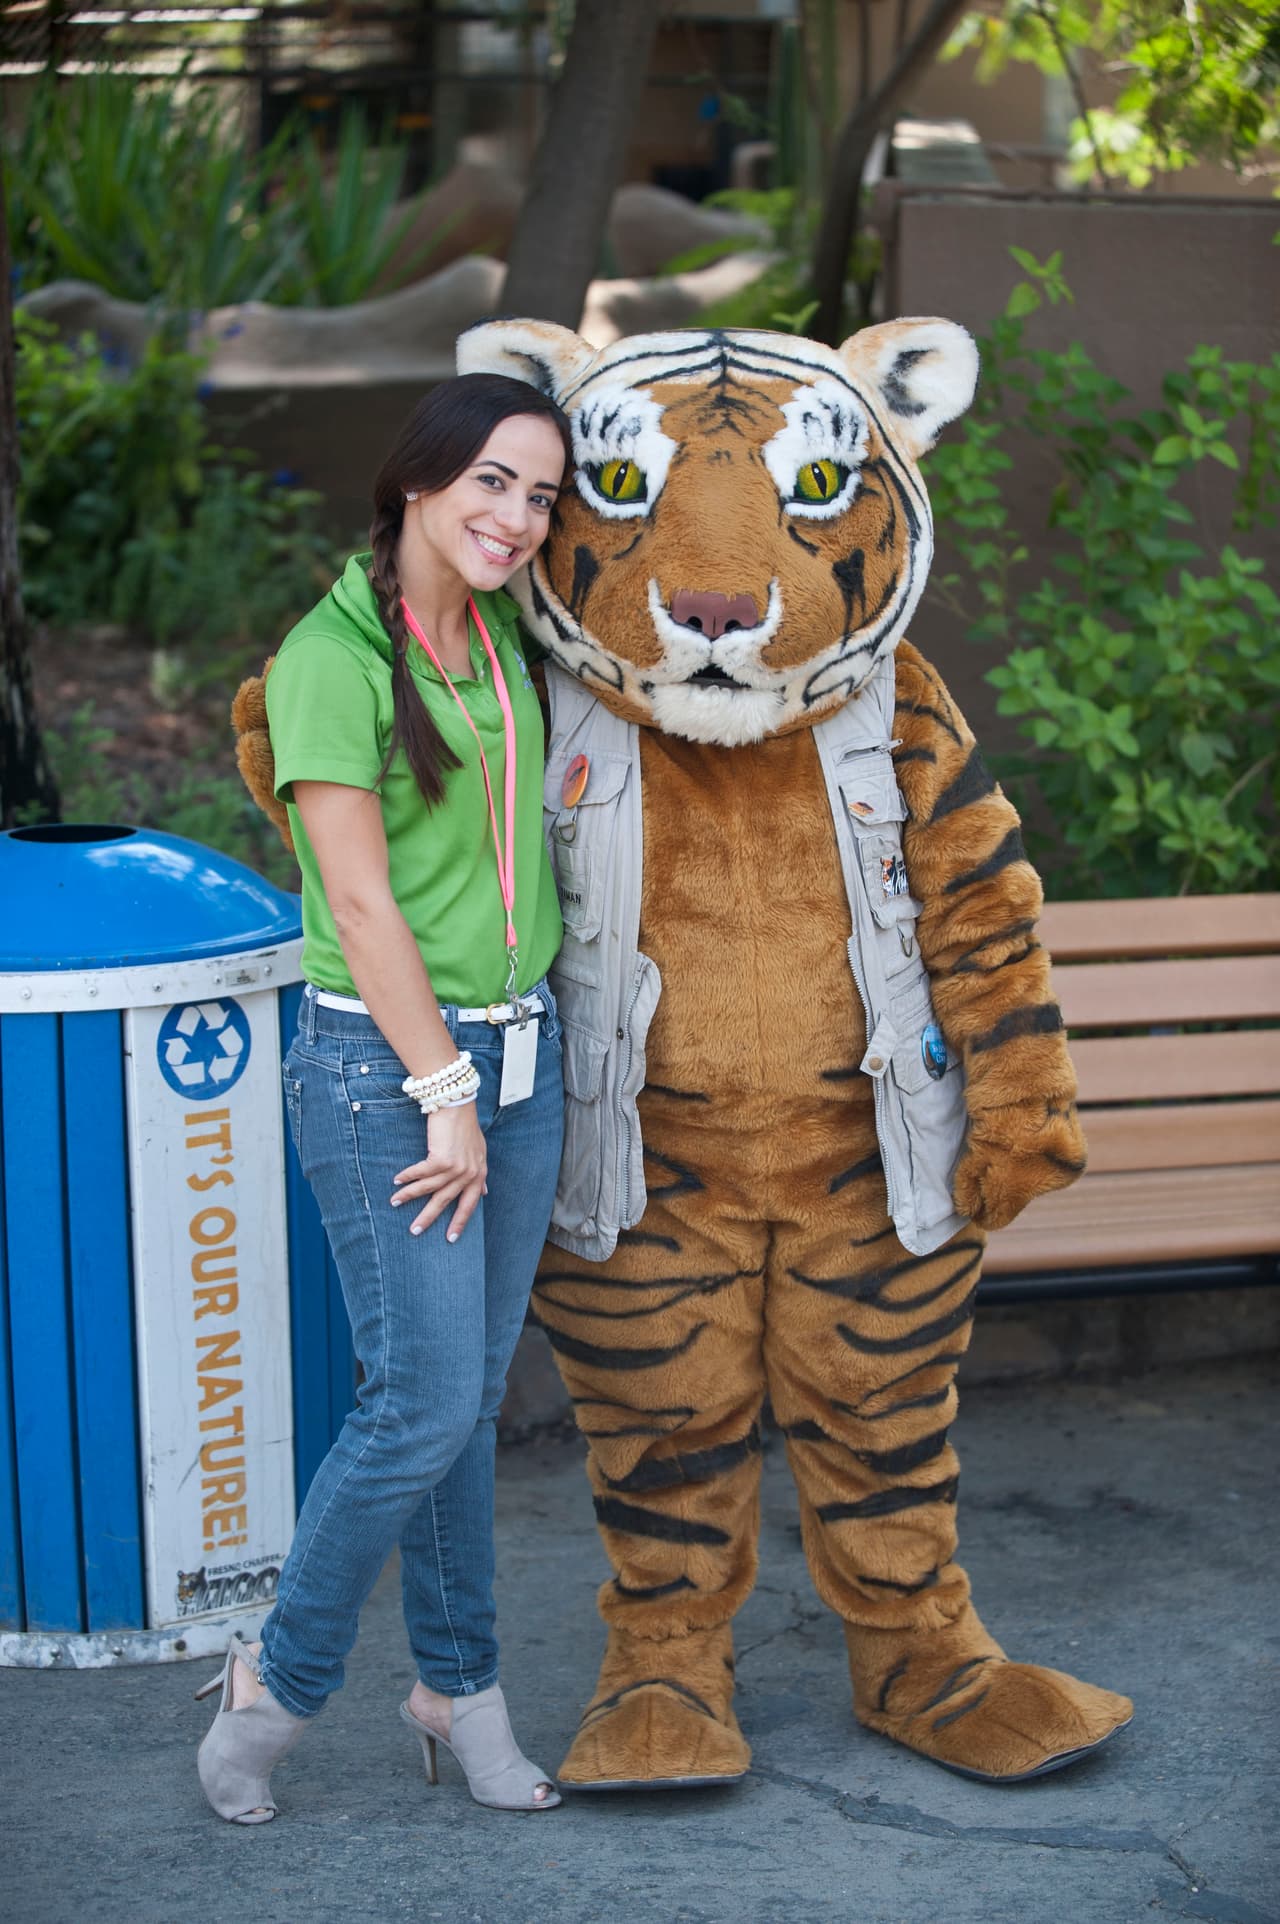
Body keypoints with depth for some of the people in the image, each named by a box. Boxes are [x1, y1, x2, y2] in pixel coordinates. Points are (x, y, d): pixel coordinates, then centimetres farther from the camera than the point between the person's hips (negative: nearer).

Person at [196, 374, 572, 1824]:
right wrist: (443, 1095, -13)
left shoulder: (503, 643, 8)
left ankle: (458, 1686, 25)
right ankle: (278, 1680, 11)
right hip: (379, 1064, -7)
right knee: (423, 1405, -7)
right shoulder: (334, 657, -14)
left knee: (473, 1396, 12)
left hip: (518, 1051, 7)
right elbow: (360, 902, -15)